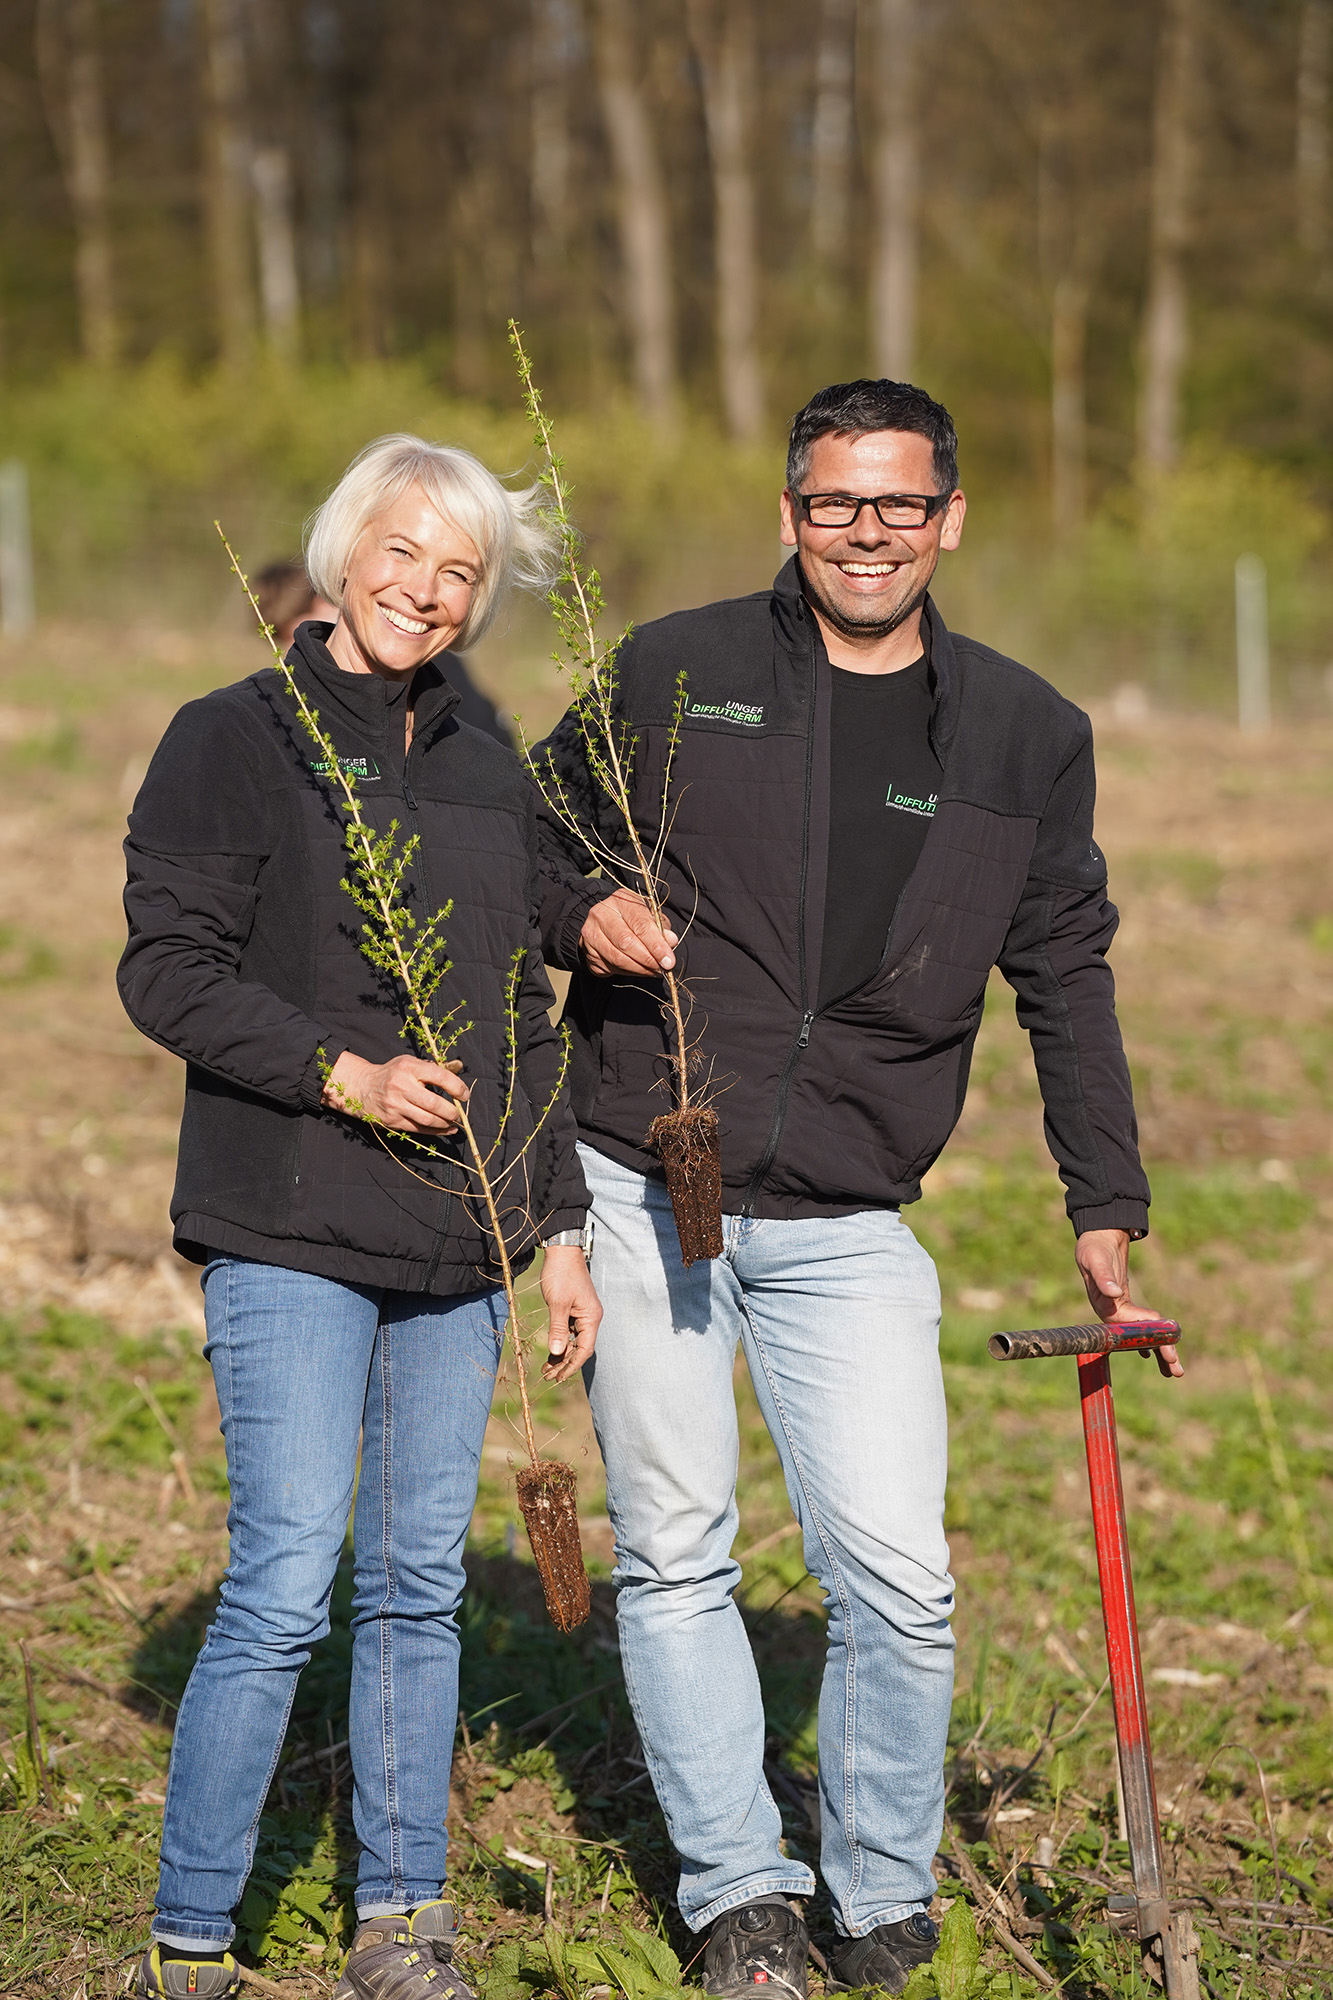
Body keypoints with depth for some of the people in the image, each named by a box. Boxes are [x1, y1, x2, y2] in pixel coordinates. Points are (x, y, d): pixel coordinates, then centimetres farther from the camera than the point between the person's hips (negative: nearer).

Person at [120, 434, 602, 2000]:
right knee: (285, 1587, -10)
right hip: (290, 1236, -5)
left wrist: (557, 1226, 14)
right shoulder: (234, 740, -2)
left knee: (420, 1585, 8)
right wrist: (345, 1075, -18)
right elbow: (166, 970, -8)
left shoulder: (490, 779, 15)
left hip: (457, 1248, 6)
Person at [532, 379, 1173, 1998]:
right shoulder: (670, 674, 1)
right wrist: (582, 916, -11)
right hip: (645, 1196, 0)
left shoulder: (1026, 737, 6)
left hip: (848, 1225, 1)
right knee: (674, 1557, 4)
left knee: (897, 1578, -6)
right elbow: (531, 842, 12)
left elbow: (1066, 978, 13)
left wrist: (1105, 1209, 9)